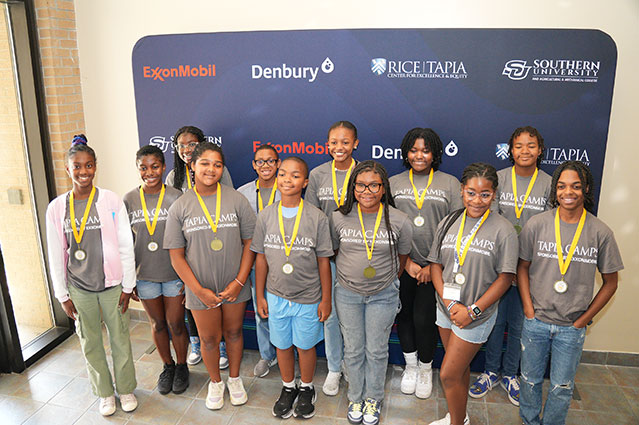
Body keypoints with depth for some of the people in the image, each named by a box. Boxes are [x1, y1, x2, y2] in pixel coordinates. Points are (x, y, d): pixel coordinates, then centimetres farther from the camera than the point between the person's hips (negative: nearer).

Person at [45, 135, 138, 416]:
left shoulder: (111, 201, -8)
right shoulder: (56, 208, -2)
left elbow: (126, 247, -5)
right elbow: (56, 255, 3)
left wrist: (127, 287, -4)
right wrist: (62, 295, 4)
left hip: (112, 285, -2)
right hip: (79, 288, 2)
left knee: (120, 340, 10)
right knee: (90, 343, 14)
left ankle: (126, 390, 31)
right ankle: (105, 393, 34)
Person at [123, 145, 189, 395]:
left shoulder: (176, 198, -9)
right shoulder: (129, 201, -1)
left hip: (174, 273, -2)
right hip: (145, 275, 3)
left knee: (175, 324, 7)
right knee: (157, 324, 16)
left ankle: (182, 366, 31)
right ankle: (167, 366, 36)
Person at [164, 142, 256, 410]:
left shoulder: (236, 200, -6)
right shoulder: (179, 207, -5)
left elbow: (250, 242, -4)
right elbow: (176, 255, -4)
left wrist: (239, 281, -10)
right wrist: (198, 290, -10)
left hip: (234, 286, 0)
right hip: (201, 289, 0)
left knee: (233, 332, 17)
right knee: (209, 339, 13)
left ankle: (234, 379, 41)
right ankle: (215, 382, 39)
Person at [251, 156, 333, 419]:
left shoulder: (317, 218, -11)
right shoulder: (266, 216, -3)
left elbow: (324, 261, -6)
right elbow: (261, 258, 2)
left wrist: (326, 299, -4)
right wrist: (260, 296, 4)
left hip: (308, 298, -2)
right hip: (276, 296, 2)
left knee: (305, 346, 14)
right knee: (282, 345, 17)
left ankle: (306, 389, 40)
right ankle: (288, 388, 42)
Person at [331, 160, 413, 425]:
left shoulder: (399, 221, -12)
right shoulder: (339, 218, -9)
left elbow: (402, 256, 5)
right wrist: (349, 275, 10)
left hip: (383, 295, -1)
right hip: (347, 294, 1)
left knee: (376, 350, 11)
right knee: (353, 349, 13)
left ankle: (373, 399, 34)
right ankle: (355, 398, 35)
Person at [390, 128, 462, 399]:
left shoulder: (450, 184, 2)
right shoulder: (394, 183, 6)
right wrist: (406, 262, -6)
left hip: (434, 267, -2)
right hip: (402, 266, 2)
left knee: (424, 318, -3)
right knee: (404, 315, 9)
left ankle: (426, 369, 24)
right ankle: (410, 366, 33)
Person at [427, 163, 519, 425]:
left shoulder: (503, 230, -12)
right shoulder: (449, 223, 1)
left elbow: (505, 277, -11)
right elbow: (435, 265, 2)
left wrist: (473, 311, -16)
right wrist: (449, 303, -10)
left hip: (477, 314, -4)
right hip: (446, 308, 5)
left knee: (448, 374, 0)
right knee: (460, 367, 21)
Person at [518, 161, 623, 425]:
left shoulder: (601, 232, -7)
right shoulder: (536, 225, -7)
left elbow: (610, 282, 2)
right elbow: (522, 267, 2)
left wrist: (583, 320, -1)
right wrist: (529, 311, -4)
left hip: (572, 327, 0)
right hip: (536, 321, 0)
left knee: (562, 387, 14)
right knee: (530, 379, 16)